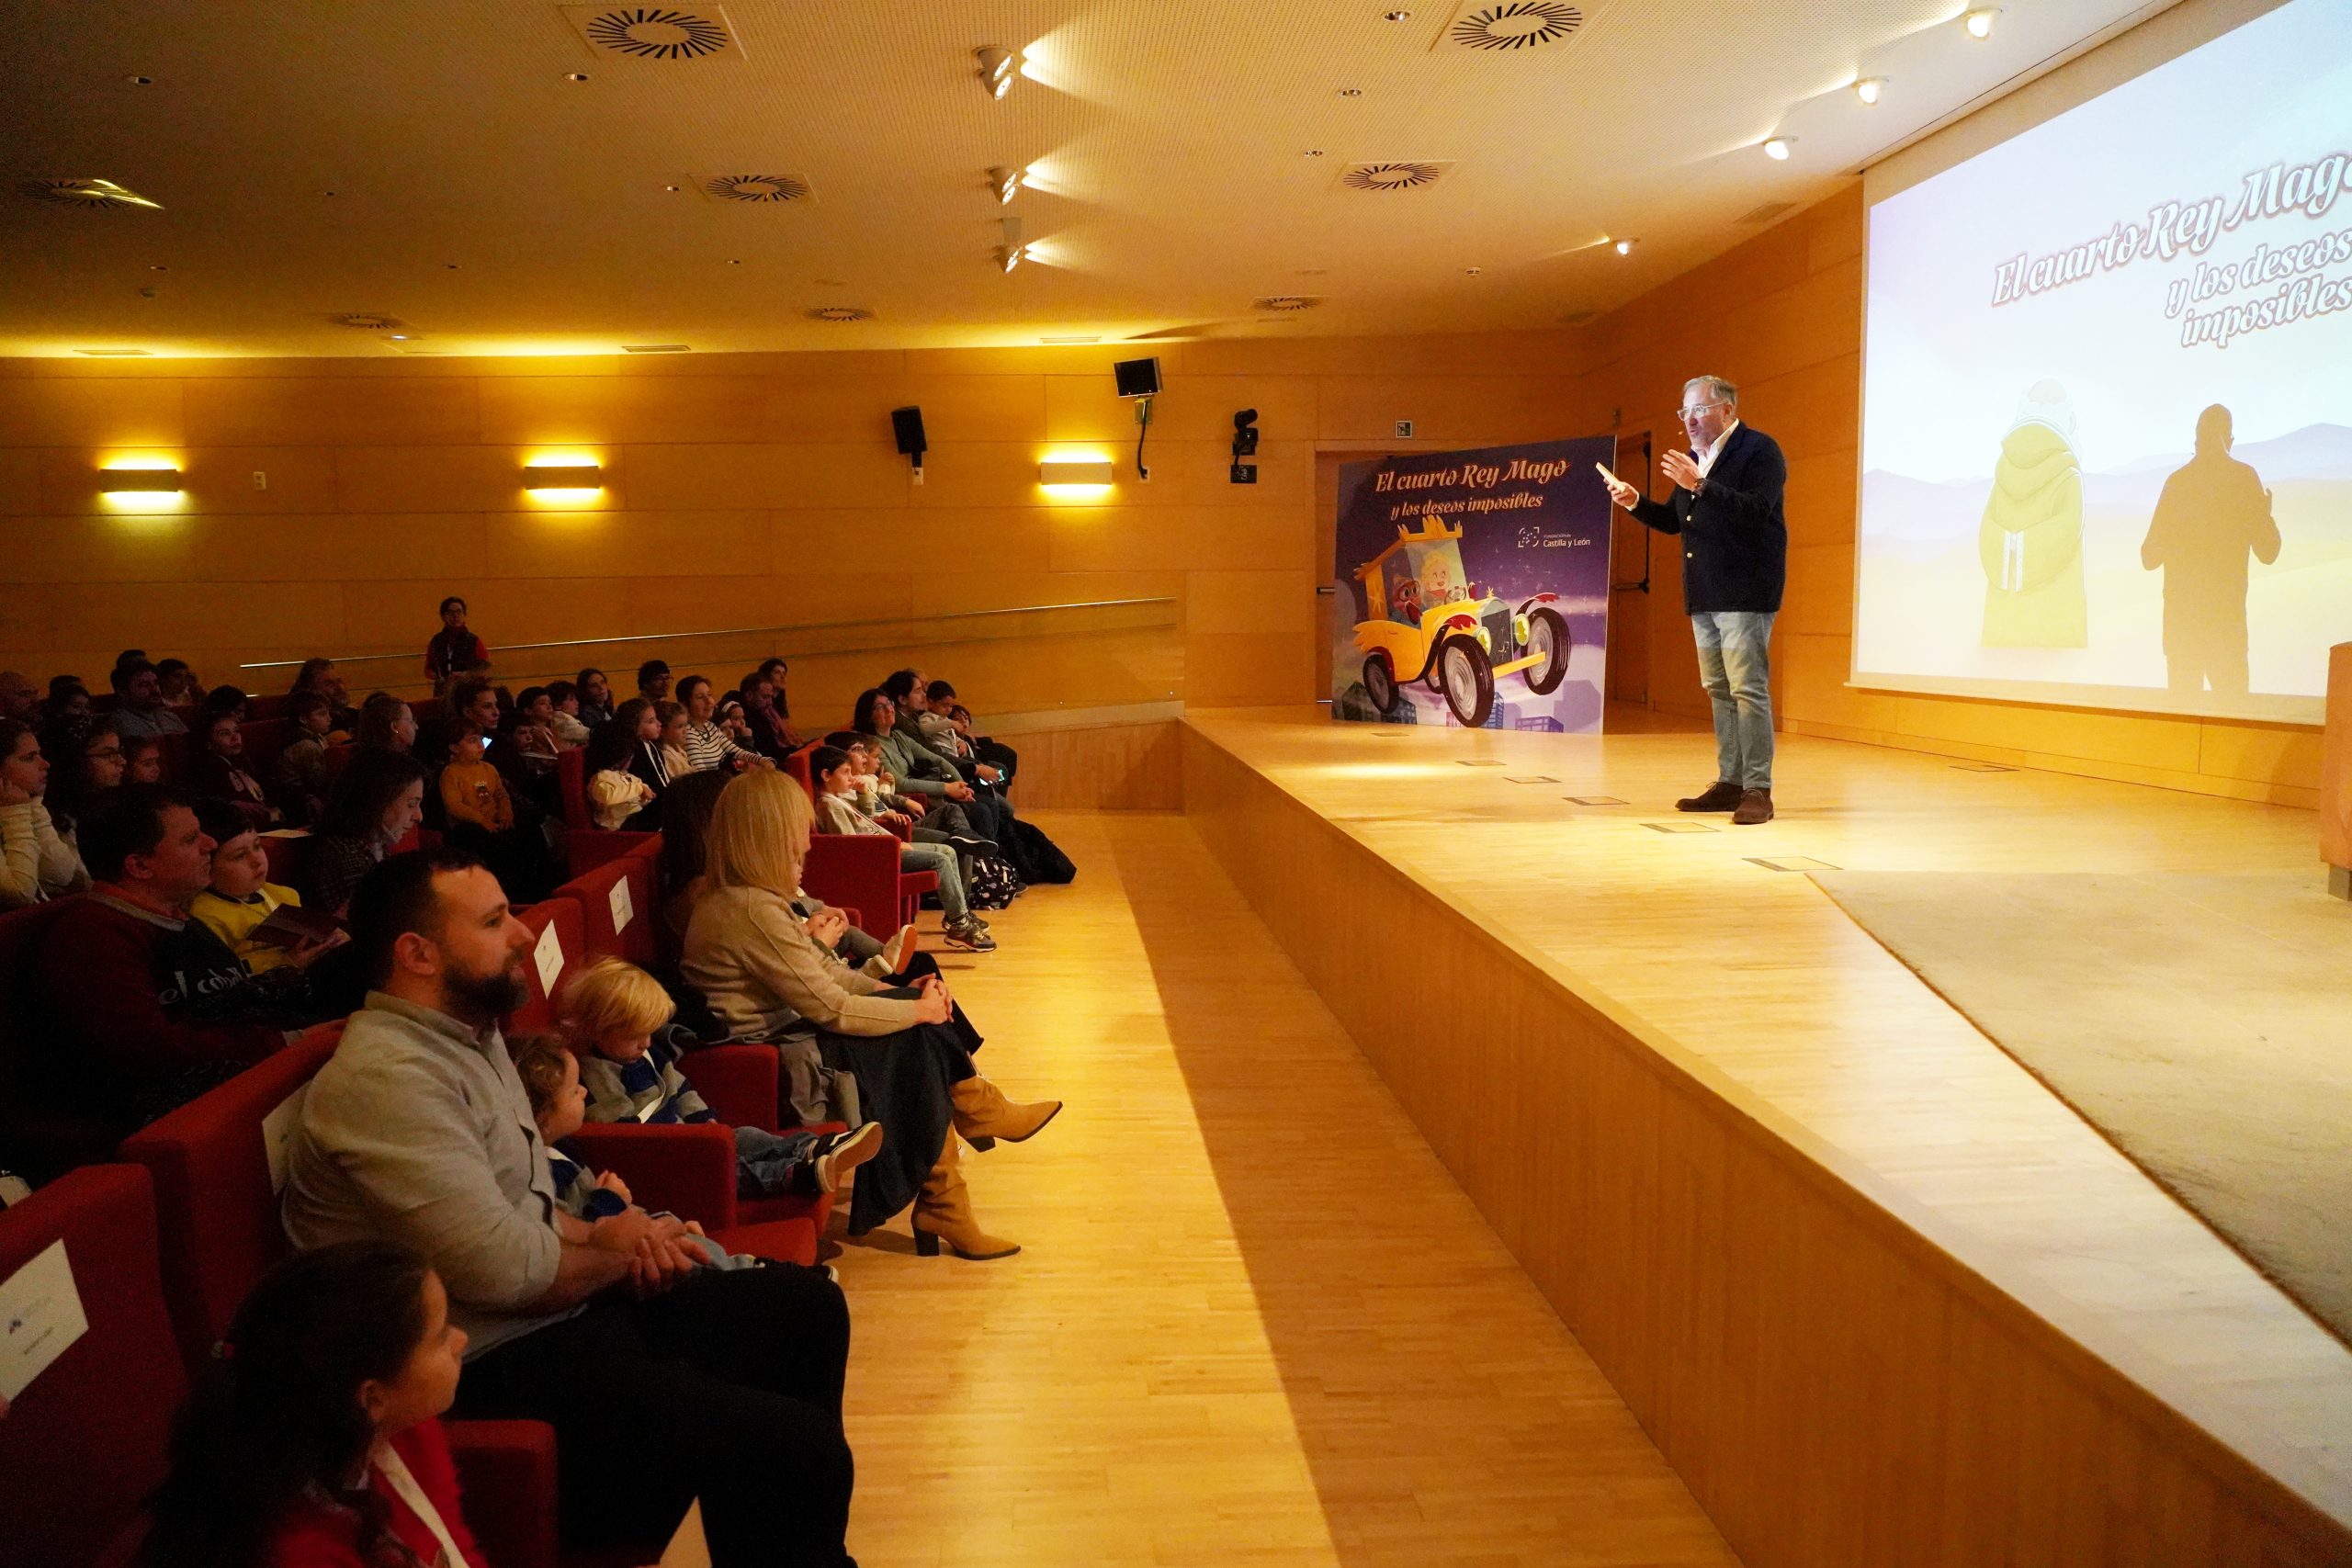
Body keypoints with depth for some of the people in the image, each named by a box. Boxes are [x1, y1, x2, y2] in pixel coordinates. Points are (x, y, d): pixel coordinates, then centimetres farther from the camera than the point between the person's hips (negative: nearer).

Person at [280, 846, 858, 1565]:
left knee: (807, 1305, 13)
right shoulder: (389, 1078, -23)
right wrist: (613, 1253, -5)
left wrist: (601, 1234, -2)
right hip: (491, 1371, -10)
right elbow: (506, 1270, -26)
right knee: (794, 1449, -20)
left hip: (560, 1313, 10)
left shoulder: (469, 1033, 9)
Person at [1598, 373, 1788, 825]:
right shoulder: (1696, 459, 19)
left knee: (1748, 689, -10)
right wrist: (1635, 502, 4)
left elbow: (1757, 510, -21)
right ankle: (1729, 783, 18)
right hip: (1704, 596, 9)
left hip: (1744, 594, -9)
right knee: (1719, 691, 11)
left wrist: (1700, 485, -28)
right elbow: (1674, 521, 21)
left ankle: (1757, 789, -8)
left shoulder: (1759, 450, -7)